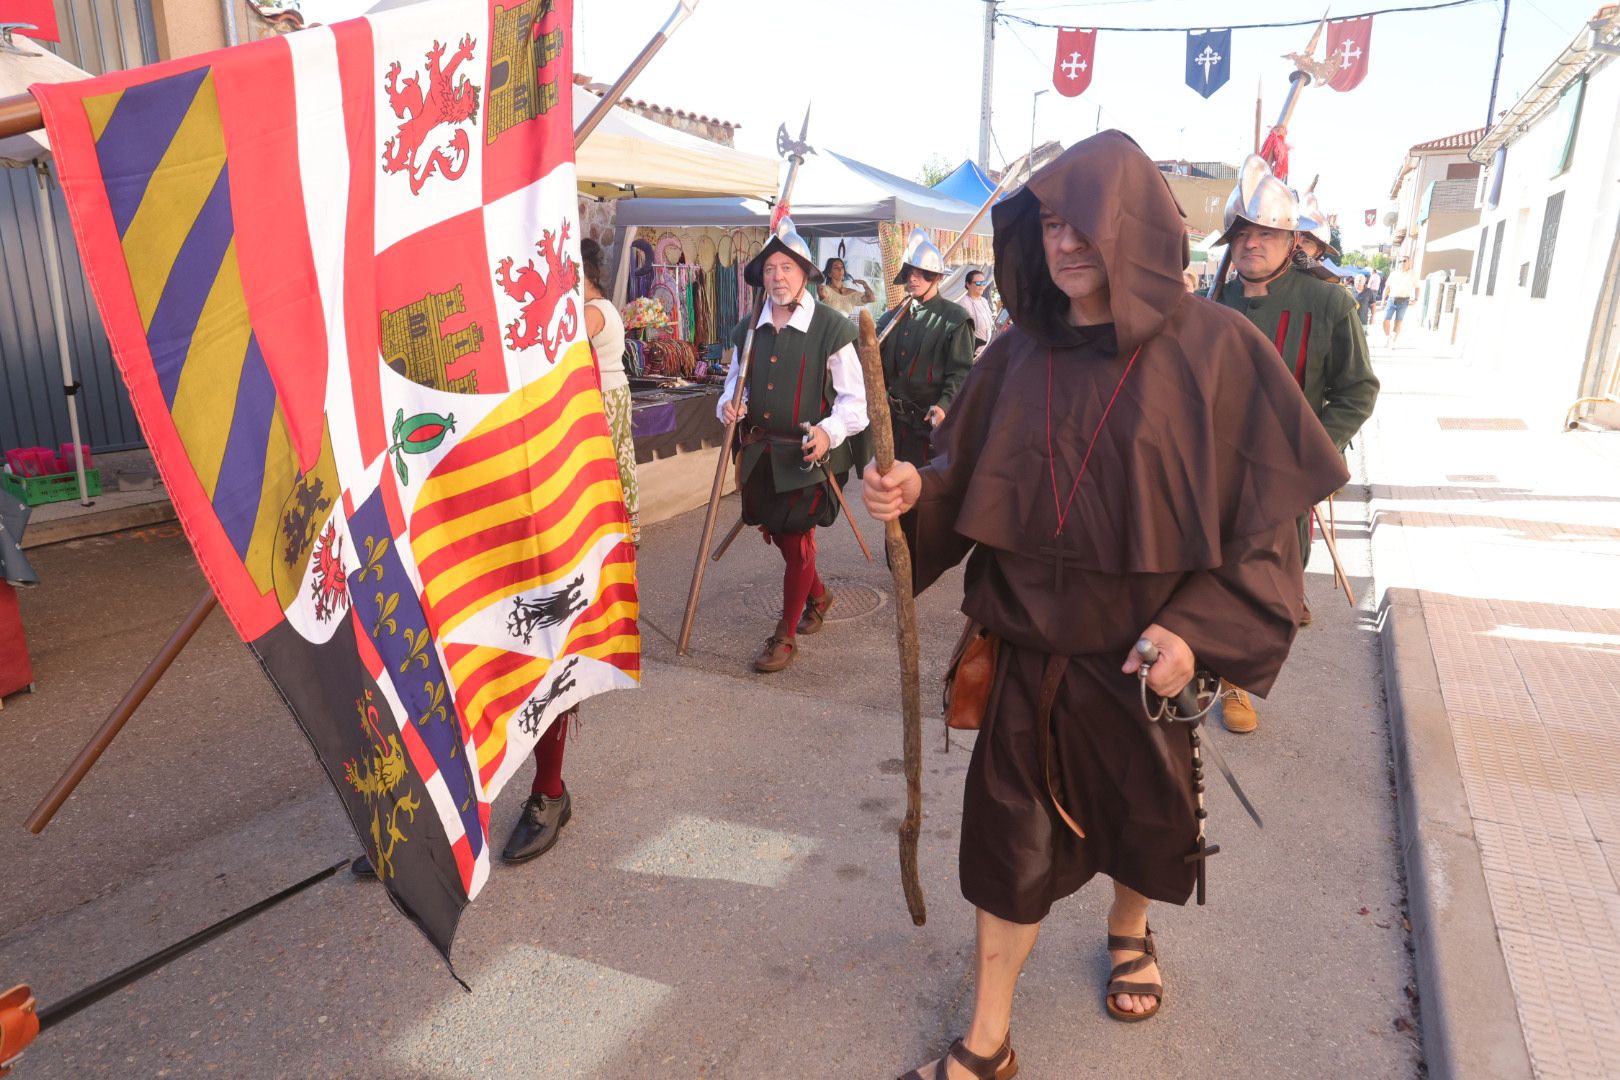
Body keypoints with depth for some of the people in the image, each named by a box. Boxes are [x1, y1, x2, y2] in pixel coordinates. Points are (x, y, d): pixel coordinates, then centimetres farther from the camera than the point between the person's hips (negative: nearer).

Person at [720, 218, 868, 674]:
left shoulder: (831, 328, -10)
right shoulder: (748, 329, 7)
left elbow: (854, 398, -8)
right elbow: (737, 381, 21)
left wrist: (829, 432, -26)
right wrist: (730, 405, -2)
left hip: (807, 455, -6)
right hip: (760, 452, 6)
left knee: (796, 540, 0)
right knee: (777, 533, 18)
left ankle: (785, 636, 15)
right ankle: (818, 595, 46)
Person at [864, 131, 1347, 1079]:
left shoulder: (1215, 347, -11)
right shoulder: (1020, 353, -1)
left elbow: (1271, 507, -9)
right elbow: (970, 478, 4)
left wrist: (1199, 627, -19)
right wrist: (920, 490, -18)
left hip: (1147, 647, -1)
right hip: (1030, 643, 2)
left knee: (1143, 806, 20)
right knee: (1011, 831, 7)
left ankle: (1131, 931, 54)